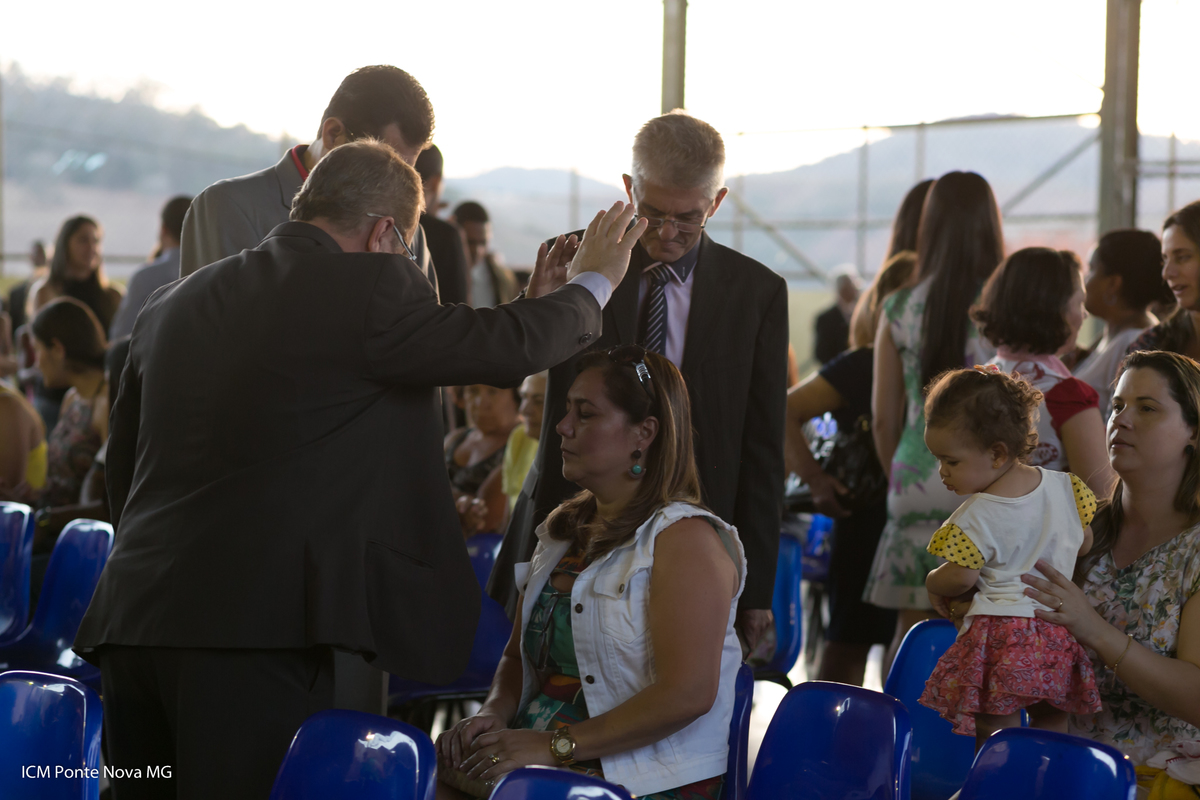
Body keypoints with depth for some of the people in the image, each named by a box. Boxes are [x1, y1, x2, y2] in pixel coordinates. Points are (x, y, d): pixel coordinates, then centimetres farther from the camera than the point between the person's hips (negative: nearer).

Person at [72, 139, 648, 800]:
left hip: (128, 622, 7)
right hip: (253, 633, -7)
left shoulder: (171, 304, 16)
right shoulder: (367, 289, -5)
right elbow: (511, 347, 3)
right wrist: (591, 283, 23)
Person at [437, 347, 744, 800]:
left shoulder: (684, 539, -9)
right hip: (535, 753, 7)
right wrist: (494, 713, 0)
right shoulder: (563, 531, 17)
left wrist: (557, 745, -19)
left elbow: (688, 693, -19)